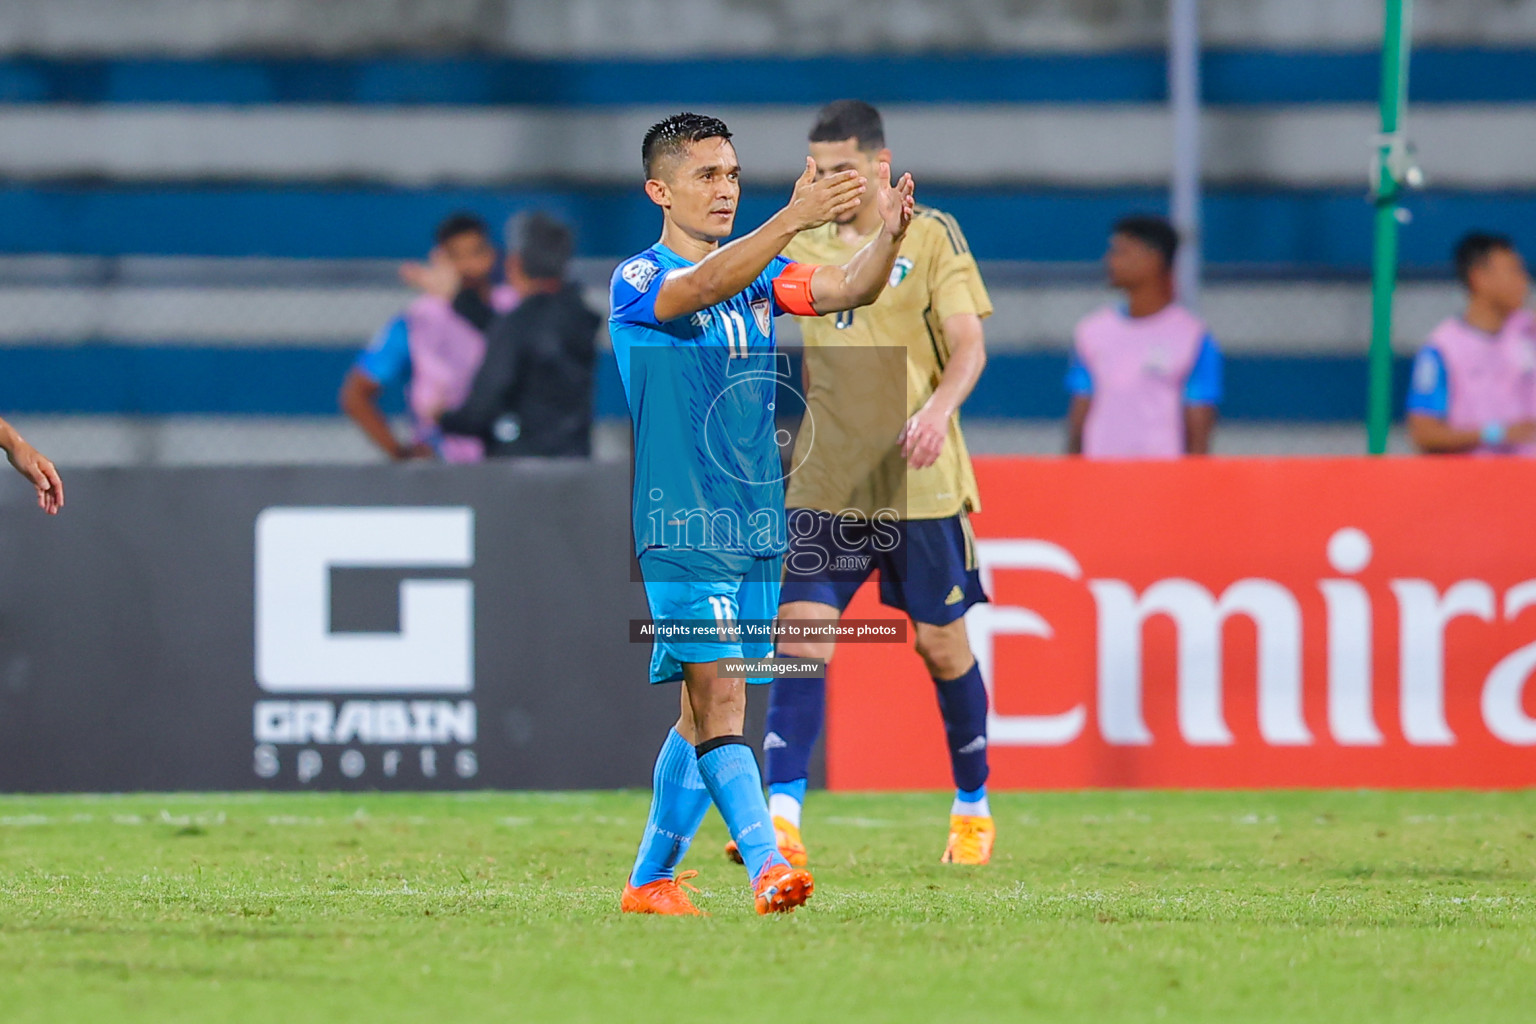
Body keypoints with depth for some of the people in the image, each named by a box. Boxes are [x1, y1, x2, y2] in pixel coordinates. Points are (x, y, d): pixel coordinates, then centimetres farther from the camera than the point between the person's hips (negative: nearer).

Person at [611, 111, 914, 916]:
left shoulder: (760, 275, 12)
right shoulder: (637, 282, -6)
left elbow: (848, 289, -4)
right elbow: (704, 287, -28)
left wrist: (889, 235, -25)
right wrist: (793, 219, -41)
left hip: (757, 525, 6)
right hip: (681, 524, -6)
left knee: (705, 711, 11)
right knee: (719, 696, -16)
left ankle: (650, 880, 20)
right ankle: (766, 866, -25)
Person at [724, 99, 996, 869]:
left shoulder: (930, 236, -2)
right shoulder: (804, 246, 10)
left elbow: (968, 348, -9)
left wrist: (937, 409, -26)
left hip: (919, 484, -3)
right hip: (825, 484, 3)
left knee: (940, 643, 5)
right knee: (800, 633, -12)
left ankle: (973, 808, 26)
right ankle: (781, 819, -18)